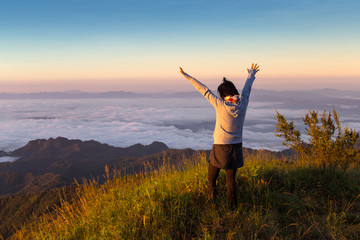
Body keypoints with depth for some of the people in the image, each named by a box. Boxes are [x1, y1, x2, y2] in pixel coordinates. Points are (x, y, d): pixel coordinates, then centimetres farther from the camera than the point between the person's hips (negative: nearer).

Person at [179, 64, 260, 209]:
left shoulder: (220, 105, -15)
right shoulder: (242, 103, -4)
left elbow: (204, 90, -9)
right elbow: (247, 88, 15)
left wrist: (187, 76, -2)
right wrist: (251, 74, 34)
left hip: (220, 148, -4)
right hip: (236, 147, 4)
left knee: (211, 179, 11)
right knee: (231, 180, 12)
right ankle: (232, 207, 14)